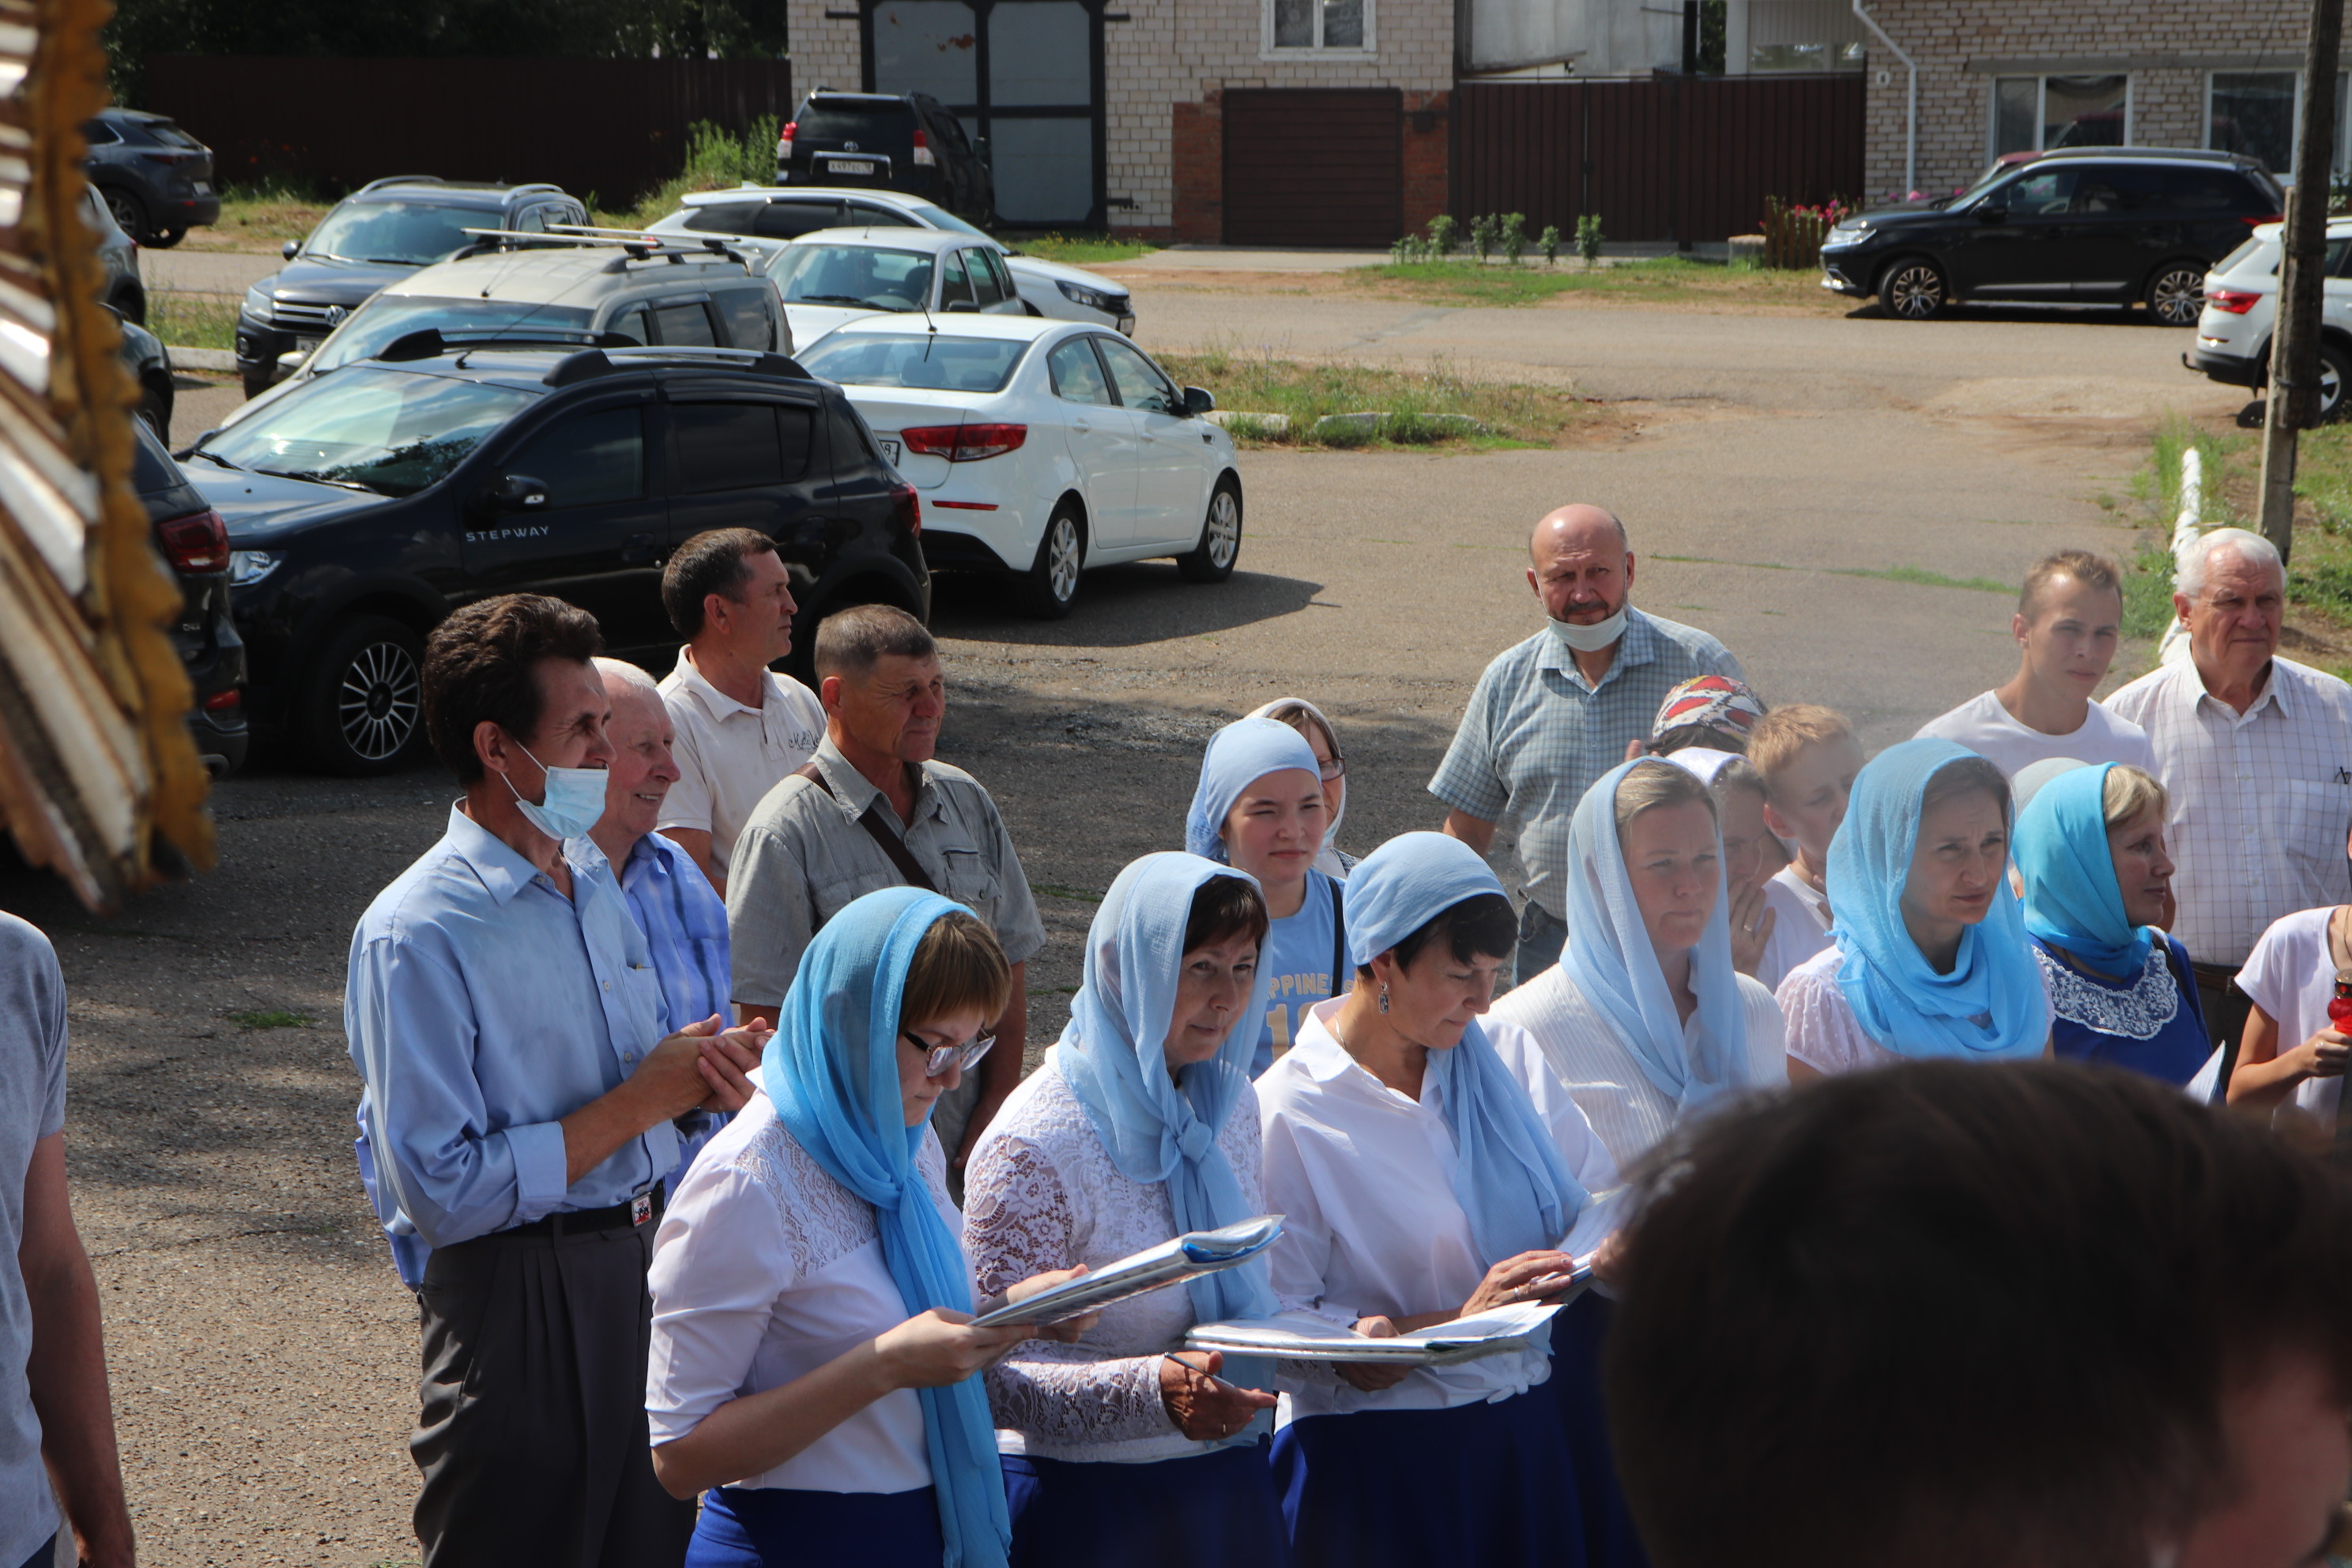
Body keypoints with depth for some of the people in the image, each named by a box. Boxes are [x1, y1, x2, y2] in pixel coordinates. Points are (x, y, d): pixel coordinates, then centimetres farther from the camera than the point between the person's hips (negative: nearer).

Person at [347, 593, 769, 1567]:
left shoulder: (592, 877, 10)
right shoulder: (414, 936, -18)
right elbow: (442, 1193, -23)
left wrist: (701, 1076, -3)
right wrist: (639, 1101, -18)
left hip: (641, 1264, 8)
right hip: (516, 1297, -8)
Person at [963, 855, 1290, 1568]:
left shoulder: (1230, 1102, 4)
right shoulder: (1034, 1147, -19)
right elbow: (998, 1376, -20)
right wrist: (1152, 1391, -34)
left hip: (1233, 1481, 6)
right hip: (1089, 1505, -6)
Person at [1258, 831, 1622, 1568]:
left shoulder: (1506, 1055, 7)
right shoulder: (1285, 1112, -11)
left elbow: (1603, 1196, 6)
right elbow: (1276, 1326, -15)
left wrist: (1564, 1269, -16)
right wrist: (1457, 1323, -23)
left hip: (1533, 1431, 5)